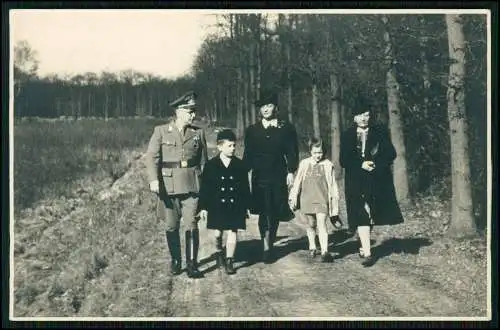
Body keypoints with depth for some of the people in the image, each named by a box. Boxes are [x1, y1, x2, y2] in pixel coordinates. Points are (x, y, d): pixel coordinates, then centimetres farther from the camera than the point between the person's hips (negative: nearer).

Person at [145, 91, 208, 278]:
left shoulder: (198, 133, 8)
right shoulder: (161, 131, 2)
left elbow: (203, 162, 13)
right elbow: (152, 157, -5)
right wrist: (153, 180, -18)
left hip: (191, 186, 0)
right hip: (168, 187, 0)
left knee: (191, 226, -7)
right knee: (171, 227, 8)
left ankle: (192, 265, 0)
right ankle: (175, 261, 24)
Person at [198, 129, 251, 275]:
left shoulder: (240, 165, 1)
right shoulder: (211, 165, -2)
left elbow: (245, 187, 6)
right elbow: (205, 188, 0)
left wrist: (246, 206, 4)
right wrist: (203, 207, -3)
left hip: (235, 206, 1)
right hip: (217, 205, -1)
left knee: (232, 232, -1)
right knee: (218, 232, 8)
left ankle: (229, 261, 8)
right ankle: (219, 252, 36)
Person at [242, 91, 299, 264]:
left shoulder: (287, 129, 6)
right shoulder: (252, 130, 9)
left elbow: (292, 153, 4)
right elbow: (248, 155, 8)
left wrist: (291, 172, -5)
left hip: (279, 177, 0)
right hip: (259, 177, 0)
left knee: (276, 213, 6)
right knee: (264, 212, -9)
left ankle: (270, 245, 21)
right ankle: (266, 248, -9)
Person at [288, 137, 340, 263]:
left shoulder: (328, 165, -1)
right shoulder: (304, 163, 4)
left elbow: (333, 185, 4)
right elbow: (297, 182, 10)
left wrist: (334, 201, 3)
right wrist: (293, 198, 10)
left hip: (322, 199, -3)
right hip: (307, 199, 3)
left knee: (321, 224, -13)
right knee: (311, 224, 14)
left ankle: (324, 252, -18)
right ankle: (312, 247, 32)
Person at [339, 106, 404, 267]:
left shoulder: (380, 132, 5)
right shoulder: (347, 136, 6)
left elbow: (390, 154, 0)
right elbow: (343, 160, 1)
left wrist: (375, 163, -16)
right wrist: (361, 164, -14)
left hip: (377, 181, 1)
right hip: (356, 182, -1)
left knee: (371, 215, 8)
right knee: (361, 216, -11)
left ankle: (364, 246, 26)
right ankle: (367, 253, -14)